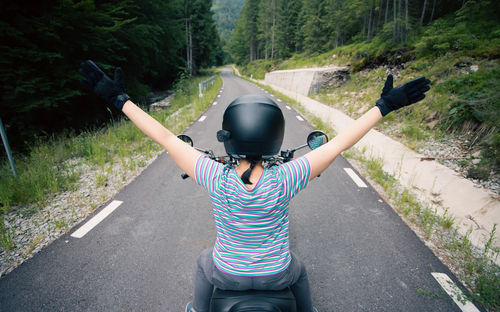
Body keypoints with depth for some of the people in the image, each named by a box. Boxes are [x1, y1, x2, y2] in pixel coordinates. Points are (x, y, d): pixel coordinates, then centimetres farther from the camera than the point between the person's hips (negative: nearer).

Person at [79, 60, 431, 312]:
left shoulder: (217, 179, -31)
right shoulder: (283, 181, -32)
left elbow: (167, 139, -26)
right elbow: (339, 143, -27)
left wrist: (119, 98, -16)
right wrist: (384, 105, -18)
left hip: (228, 272, 1)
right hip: (276, 274, 0)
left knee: (204, 262, 35)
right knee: (298, 268, 35)